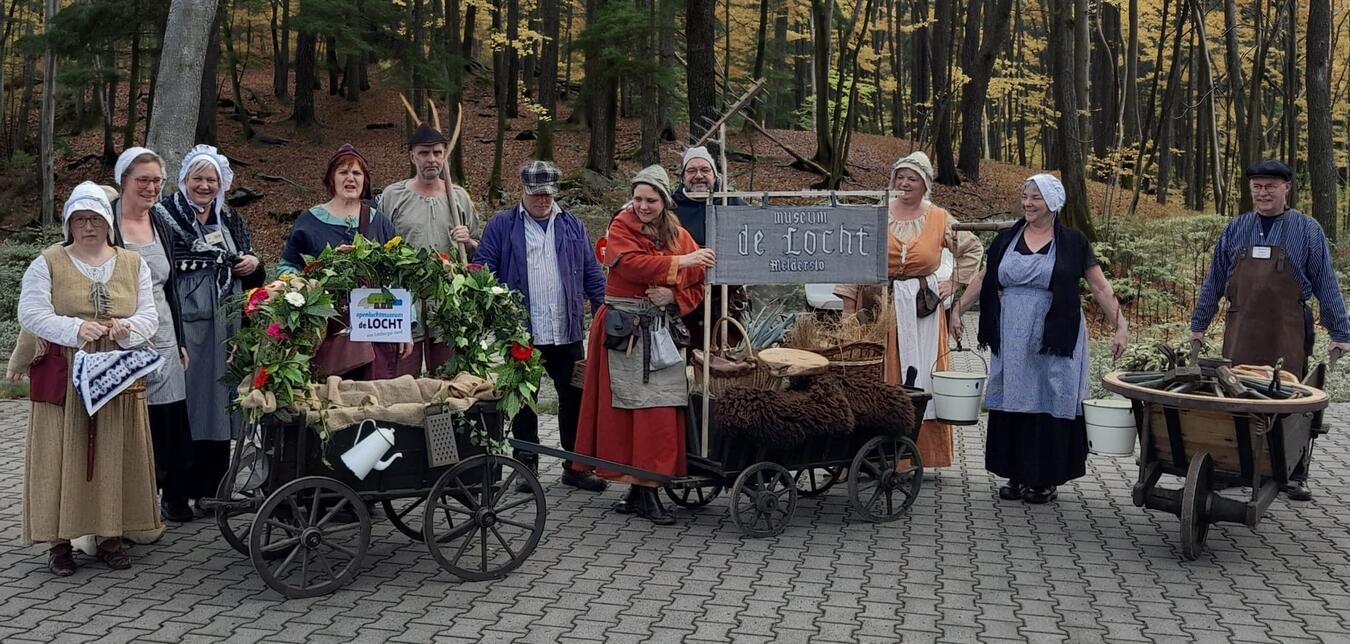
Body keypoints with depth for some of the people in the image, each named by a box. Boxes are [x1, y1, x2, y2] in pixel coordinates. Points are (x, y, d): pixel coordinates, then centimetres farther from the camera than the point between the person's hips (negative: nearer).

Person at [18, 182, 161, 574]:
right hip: (63, 376, -2)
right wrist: (76, 328, -21)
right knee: (63, 455, -1)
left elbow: (149, 316, 6)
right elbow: (31, 315, -6)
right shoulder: (48, 263, 2)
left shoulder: (133, 264, 10)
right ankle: (60, 539, 8)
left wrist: (125, 328, -16)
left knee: (114, 454, 5)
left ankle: (111, 537, 14)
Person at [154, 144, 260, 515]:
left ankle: (212, 489, 13)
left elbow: (249, 263, 24)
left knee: (218, 400, 6)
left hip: (226, 325, 5)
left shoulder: (231, 220, 17)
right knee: (184, 400, -6)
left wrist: (253, 263, 1)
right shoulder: (164, 216, 1)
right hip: (182, 322, -5)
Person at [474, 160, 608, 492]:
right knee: (524, 401, 8)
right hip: (520, 334, -2)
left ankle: (576, 466, 17)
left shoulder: (573, 226, 13)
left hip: (567, 334, 3)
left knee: (575, 398, 6)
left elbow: (592, 275, 12)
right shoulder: (501, 225, 4)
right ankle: (527, 465, 19)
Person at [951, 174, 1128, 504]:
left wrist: (1120, 325, -6)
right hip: (1012, 338, 3)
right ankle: (1017, 475, 14)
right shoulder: (1007, 239, 8)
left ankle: (1047, 479, 11)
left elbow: (1100, 287, 0)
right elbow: (984, 279, 13)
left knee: (1050, 403, 1)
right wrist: (958, 309, 8)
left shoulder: (1072, 242, -1)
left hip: (1055, 338, -3)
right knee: (1013, 402, 5)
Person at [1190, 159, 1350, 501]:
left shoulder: (1307, 230, 2)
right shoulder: (1236, 230, 9)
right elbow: (1214, 282, 14)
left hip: (1288, 334, -2)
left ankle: (1295, 475, 13)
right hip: (1240, 332, 2)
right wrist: (1198, 325, 13)